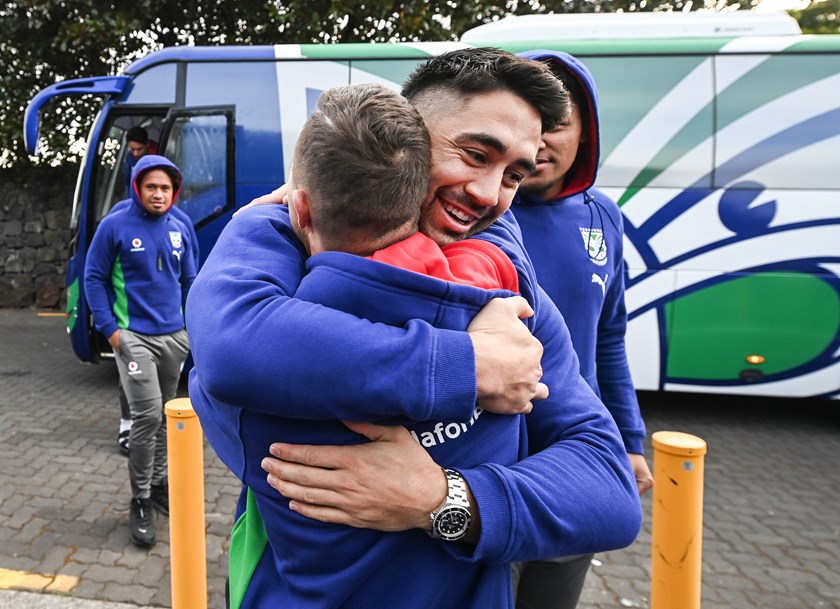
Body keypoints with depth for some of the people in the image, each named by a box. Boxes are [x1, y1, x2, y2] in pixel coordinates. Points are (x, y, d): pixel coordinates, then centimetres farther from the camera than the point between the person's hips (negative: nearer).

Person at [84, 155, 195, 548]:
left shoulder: (179, 229, 7)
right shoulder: (115, 227, -6)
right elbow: (94, 278, -2)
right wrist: (109, 328, -9)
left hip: (174, 336, 5)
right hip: (134, 337, -5)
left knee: (165, 415, 14)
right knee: (147, 416, -12)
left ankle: (159, 484, 31)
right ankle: (140, 501, 5)